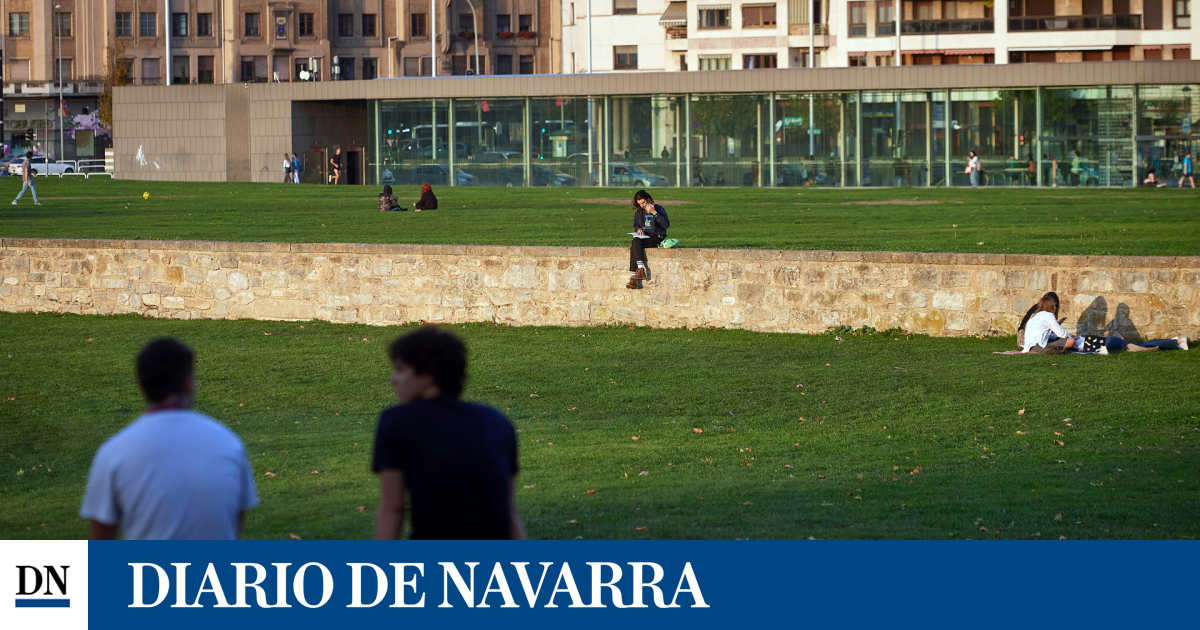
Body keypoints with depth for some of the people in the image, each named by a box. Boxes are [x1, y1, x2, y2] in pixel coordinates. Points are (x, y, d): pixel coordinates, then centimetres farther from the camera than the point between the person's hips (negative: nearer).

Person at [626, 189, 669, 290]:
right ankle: (640, 270, -37)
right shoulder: (639, 211, 14)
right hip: (644, 236, 6)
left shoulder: (658, 209, -3)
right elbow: (635, 224, 28)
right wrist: (639, 228, 4)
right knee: (635, 241, -30)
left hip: (656, 237, -6)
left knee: (635, 245, -30)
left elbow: (666, 225, -15)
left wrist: (654, 213, -21)